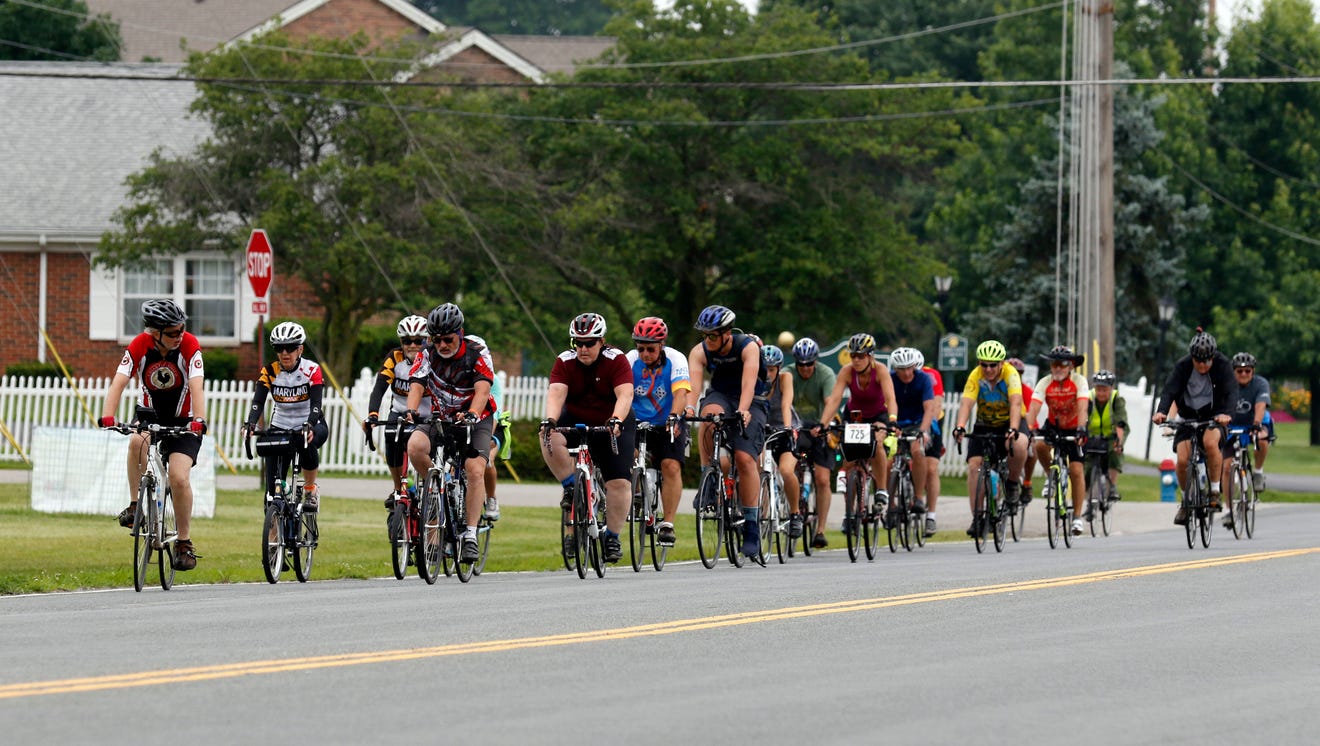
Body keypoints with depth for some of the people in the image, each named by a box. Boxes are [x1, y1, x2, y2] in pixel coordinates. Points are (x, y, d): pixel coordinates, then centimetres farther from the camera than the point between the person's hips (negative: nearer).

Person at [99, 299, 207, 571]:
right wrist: (107, 417, -42)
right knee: (137, 441, -34)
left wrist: (199, 421, -48)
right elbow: (118, 383, -25)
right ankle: (135, 506, -18)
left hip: (183, 421, -1)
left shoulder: (189, 346, -20)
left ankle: (184, 543, -2)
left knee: (179, 478, -18)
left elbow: (196, 387, -31)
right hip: (151, 416, 1)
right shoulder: (139, 347, -17)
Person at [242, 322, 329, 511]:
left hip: (311, 426, -2)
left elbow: (316, 404, -26)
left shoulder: (312, 370, -15)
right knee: (273, 488, -9)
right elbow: (258, 402, -20)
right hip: (280, 426, 2)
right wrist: (250, 424, -40)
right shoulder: (269, 372, -9)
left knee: (307, 444, -38)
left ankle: (311, 490, -15)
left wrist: (309, 426, -46)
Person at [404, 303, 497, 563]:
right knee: (415, 446, -28)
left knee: (475, 470, -24)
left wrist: (472, 414, -48)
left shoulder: (477, 353, -15)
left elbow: (482, 390, -28)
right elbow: (416, 386, -21)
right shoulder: (428, 355, -9)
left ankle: (470, 536, -22)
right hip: (440, 419, 2)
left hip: (476, 420, -2)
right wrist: (412, 411, -43)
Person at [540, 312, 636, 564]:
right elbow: (556, 394, -25)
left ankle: (612, 536, 1)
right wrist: (550, 420, -45)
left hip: (612, 425, -2)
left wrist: (616, 420, -47)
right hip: (575, 421, 2)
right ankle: (571, 488, -13)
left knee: (619, 482, -13)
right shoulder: (565, 362, -12)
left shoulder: (616, 360, -17)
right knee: (550, 439, -30)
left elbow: (625, 395, -28)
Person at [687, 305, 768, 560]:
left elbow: (748, 382, -36)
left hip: (752, 403, -2)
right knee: (710, 414, -35)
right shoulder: (700, 352, -13)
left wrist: (742, 410, -53)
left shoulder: (748, 347, -21)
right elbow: (693, 383, -28)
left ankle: (752, 527, -13)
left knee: (745, 458, -20)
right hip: (720, 395, 2)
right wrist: (688, 407, -49)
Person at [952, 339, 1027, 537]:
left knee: (1018, 446, -35)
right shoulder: (975, 376, -17)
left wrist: (1013, 429, -50)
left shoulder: (1010, 374, -22)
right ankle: (977, 518, -8)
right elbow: (966, 403, -29)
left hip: (1008, 423, -2)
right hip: (984, 425, 2)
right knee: (974, 465, -15)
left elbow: (1015, 403, -34)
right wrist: (960, 427, -47)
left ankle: (1013, 482, -6)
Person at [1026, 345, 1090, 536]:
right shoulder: (1045, 384, -18)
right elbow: (1033, 408, -28)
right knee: (1039, 446, -29)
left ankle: (1077, 516, -1)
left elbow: (1082, 408, -35)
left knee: (1076, 470, -11)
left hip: (1074, 429, -2)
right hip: (1053, 425, 2)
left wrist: (1081, 430, -51)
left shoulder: (1079, 381, -22)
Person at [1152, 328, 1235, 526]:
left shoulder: (1222, 365, -15)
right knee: (1183, 460, -15)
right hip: (1189, 416, 2)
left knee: (1210, 442, -33)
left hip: (1213, 415, -2)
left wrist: (1226, 413, -48)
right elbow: (1169, 390, -24)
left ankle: (1215, 491, -16)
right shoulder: (1182, 366, -13)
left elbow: (1231, 391, -27)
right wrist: (1161, 412, -44)